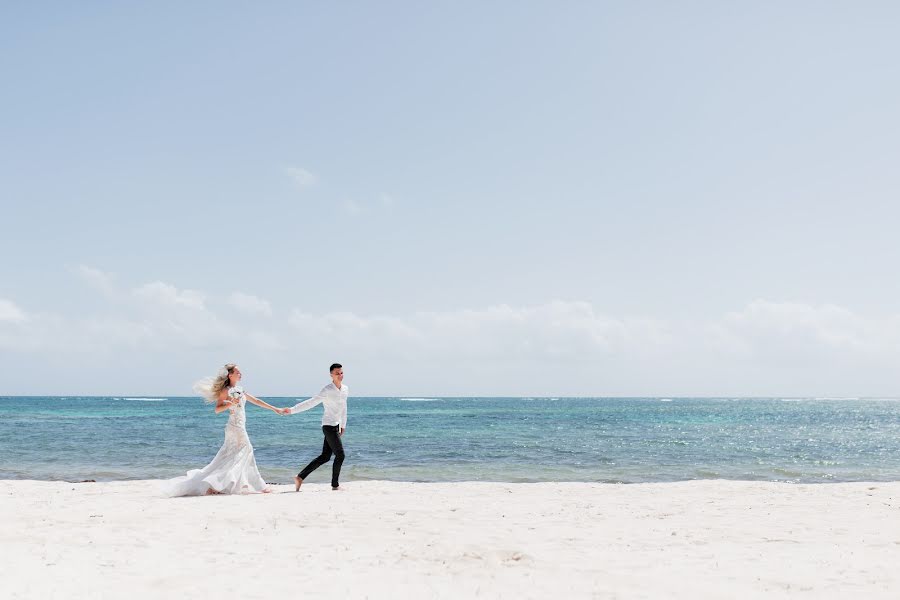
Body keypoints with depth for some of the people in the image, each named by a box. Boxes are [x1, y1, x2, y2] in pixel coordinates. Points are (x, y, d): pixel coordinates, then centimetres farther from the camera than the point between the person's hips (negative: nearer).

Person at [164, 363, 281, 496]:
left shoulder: (239, 390, 15)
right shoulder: (226, 391, -8)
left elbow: (255, 401, 20)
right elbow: (217, 409, -13)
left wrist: (274, 408, 21)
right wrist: (231, 404, -25)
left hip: (241, 427, 8)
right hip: (235, 427, -8)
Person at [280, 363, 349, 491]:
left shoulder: (345, 389, 8)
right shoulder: (327, 390, -15)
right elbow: (310, 403, -19)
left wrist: (343, 425, 25)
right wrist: (291, 410, -27)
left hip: (336, 426, 8)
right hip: (329, 426, -8)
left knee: (325, 456, 8)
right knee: (340, 455, -6)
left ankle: (300, 477, 13)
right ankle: (335, 485, 7)